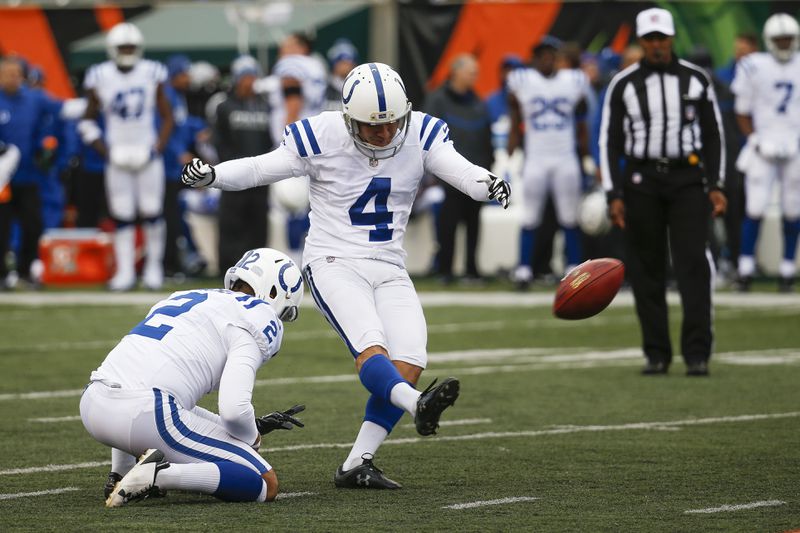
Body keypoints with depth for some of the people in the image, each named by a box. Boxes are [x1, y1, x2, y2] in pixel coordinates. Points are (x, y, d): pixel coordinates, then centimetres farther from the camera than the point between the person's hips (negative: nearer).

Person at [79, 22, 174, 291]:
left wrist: (158, 147, -6)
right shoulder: (100, 78, -2)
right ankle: (125, 271, 6)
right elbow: (88, 121, 7)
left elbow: (167, 117, 6)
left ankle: (154, 266, 12)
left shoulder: (152, 75, -3)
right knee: (122, 216, 1)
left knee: (152, 213, -2)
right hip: (118, 156, 0)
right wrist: (105, 150, -4)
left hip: (147, 155, 0)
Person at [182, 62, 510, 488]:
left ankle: (356, 466, -8)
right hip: (334, 262, -4)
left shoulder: (420, 134, -1)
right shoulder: (323, 137, -9)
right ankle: (417, 405, -57)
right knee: (370, 349, -29)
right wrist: (210, 176, -18)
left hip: (389, 269, 4)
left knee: (408, 366, -12)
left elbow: (460, 170, -14)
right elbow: (260, 169, -1)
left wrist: (488, 184, -37)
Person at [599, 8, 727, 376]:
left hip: (686, 179, 0)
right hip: (641, 181, 0)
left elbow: (713, 136, 10)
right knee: (646, 270, 2)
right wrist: (614, 195, -3)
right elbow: (610, 142, 4)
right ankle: (656, 355, 10)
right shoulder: (623, 85, 3)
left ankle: (697, 354, -11)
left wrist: (715, 186, 2)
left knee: (693, 263, -11)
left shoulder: (696, 80, 5)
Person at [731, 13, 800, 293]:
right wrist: (756, 140, -7)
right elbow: (743, 112, 4)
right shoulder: (754, 67, -1)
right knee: (755, 209, -10)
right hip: (763, 149, -2)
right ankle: (746, 267, -3)